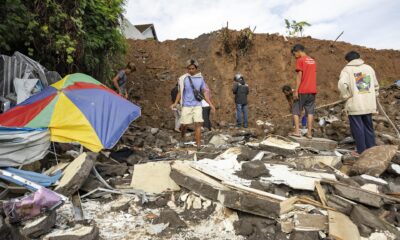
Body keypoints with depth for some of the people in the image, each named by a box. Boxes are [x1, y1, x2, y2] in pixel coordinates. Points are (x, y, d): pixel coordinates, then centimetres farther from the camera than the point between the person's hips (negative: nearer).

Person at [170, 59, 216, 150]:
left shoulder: (200, 79, 5)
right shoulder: (183, 78, 0)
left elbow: (204, 93, 11)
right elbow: (180, 92, 5)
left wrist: (210, 104, 4)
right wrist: (175, 103, -7)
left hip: (197, 105, 1)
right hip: (186, 105, -1)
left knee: (198, 124, -10)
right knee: (184, 124, 3)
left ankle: (198, 145, -7)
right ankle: (182, 139, 31)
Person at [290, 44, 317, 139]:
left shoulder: (300, 60, -6)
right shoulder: (313, 61, 16)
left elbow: (299, 76, -13)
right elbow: (313, 76, 16)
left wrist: (296, 91, -13)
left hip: (302, 91, -6)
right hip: (312, 91, 6)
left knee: (296, 111, 3)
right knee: (310, 111, 6)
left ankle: (297, 131, -3)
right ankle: (309, 132, 5)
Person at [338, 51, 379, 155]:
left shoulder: (347, 69, -6)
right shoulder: (369, 68, 12)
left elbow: (342, 84, -24)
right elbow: (376, 85, 17)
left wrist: (346, 96, -10)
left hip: (355, 105, -5)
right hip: (369, 104, 5)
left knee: (357, 128, 3)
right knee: (368, 127, 16)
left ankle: (361, 151, 8)